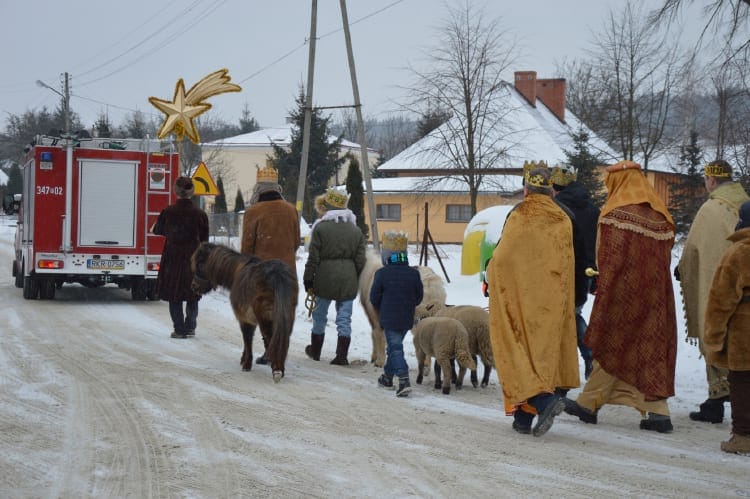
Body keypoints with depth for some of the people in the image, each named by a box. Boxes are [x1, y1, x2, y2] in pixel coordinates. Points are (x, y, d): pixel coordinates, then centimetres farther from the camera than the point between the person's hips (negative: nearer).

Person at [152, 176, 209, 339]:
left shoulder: (168, 212, -9)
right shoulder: (200, 214, -5)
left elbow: (159, 230, 10)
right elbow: (204, 240, 2)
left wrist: (154, 228, 34)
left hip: (173, 259, -1)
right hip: (193, 259, 1)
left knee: (174, 296, 6)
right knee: (192, 296, 14)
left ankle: (179, 329, 4)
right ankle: (190, 327, 14)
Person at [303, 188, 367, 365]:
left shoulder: (320, 228, -6)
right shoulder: (356, 230, 6)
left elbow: (313, 258, -7)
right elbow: (360, 260, 6)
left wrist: (308, 280, 1)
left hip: (325, 278, -2)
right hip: (348, 280, 2)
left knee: (320, 315, 14)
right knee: (344, 318, 5)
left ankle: (315, 350, 27)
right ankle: (342, 355, -1)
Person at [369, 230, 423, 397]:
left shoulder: (382, 274, -11)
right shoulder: (413, 273, 0)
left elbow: (374, 298, -4)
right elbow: (419, 297, 7)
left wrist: (382, 310, 15)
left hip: (389, 319, -5)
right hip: (407, 319, 5)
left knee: (395, 348, -6)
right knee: (394, 346, 21)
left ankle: (404, 380, -21)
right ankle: (388, 376, 33)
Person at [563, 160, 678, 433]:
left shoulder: (616, 214, -10)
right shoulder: (660, 214, 10)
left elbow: (610, 260, -15)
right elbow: (666, 255, 12)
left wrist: (602, 295, -14)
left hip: (622, 293, -6)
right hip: (655, 295, 6)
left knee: (610, 346, 3)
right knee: (651, 349, 6)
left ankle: (588, 403, 13)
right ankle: (657, 411, 0)